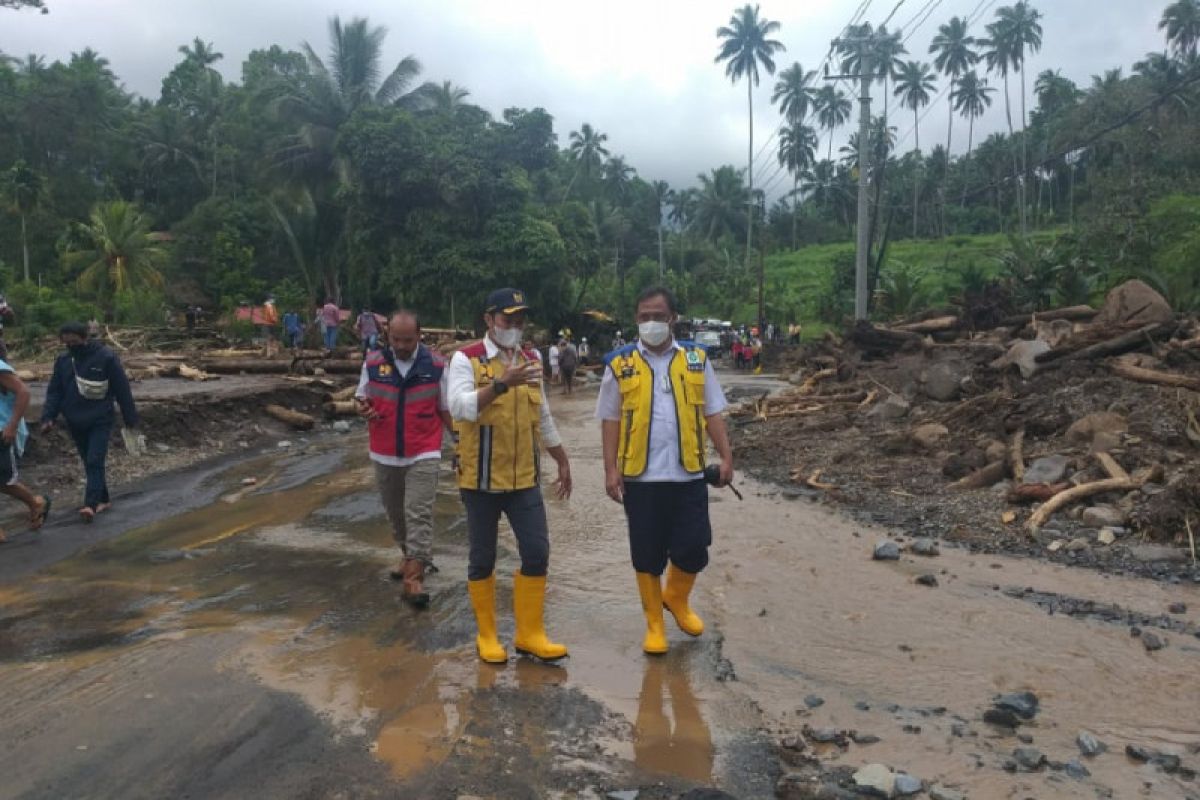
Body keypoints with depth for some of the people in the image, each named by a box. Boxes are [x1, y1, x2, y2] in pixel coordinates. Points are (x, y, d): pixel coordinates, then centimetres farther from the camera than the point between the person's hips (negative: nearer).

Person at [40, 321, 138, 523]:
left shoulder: (105, 357, -11)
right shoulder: (63, 361, 2)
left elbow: (122, 389, -7)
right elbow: (54, 391, 6)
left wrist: (130, 417, -5)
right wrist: (48, 417, -7)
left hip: (100, 421, -5)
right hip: (75, 423, 5)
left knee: (95, 462, -13)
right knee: (89, 463, 12)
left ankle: (91, 504, -17)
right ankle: (103, 499, 22)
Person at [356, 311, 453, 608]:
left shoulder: (436, 365, -6)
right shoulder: (373, 362, -1)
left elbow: (446, 409, 2)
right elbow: (362, 398, 11)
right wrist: (363, 408, -13)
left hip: (423, 454, -3)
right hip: (385, 454, 3)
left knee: (419, 514, -10)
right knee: (395, 513, 17)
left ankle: (414, 578, -9)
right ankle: (410, 556, 40)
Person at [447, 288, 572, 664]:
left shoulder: (531, 360, 9)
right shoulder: (466, 359, -8)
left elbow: (543, 417, 17)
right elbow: (460, 408, -25)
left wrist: (563, 463, 20)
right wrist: (502, 383, -35)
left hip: (524, 478, 5)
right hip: (481, 479, -4)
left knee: (537, 553, 4)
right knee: (482, 558, 8)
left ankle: (530, 634, 20)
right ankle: (487, 636, 25)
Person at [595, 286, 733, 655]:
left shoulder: (695, 359, 5)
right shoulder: (620, 364, 0)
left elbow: (712, 412, 8)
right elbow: (610, 420, 1)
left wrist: (726, 456, 0)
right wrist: (611, 469, -5)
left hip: (688, 475, 1)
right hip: (641, 476, -1)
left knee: (693, 548, 4)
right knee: (647, 554, 7)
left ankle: (676, 599, 35)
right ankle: (655, 624, 26)